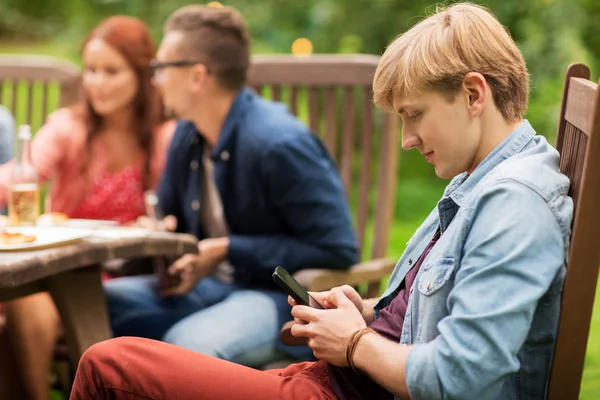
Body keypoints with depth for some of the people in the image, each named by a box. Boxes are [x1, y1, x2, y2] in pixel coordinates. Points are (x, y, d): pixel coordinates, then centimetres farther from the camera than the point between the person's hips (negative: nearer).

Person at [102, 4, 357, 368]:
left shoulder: (279, 144, -20)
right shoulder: (188, 134, 5)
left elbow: (338, 250, -21)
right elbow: (167, 221, 21)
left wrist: (229, 250, -18)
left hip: (283, 297, -8)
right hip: (211, 285, 8)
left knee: (188, 342, -35)